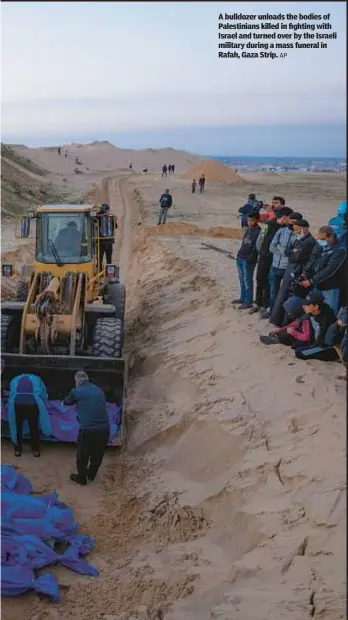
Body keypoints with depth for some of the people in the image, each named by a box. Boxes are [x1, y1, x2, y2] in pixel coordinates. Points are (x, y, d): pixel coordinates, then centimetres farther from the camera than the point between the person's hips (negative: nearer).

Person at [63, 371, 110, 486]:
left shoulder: (76, 391, 0)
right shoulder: (99, 390, 12)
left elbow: (66, 402, 18)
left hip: (88, 429, -4)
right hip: (104, 427, 5)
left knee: (83, 455, 17)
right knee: (98, 454, 23)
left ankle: (81, 478, 30)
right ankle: (91, 475, 40)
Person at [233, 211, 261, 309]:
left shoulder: (259, 232, -12)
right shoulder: (248, 229, 13)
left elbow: (256, 247, -15)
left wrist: (249, 259, -18)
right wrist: (239, 254, 16)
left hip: (248, 260, -8)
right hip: (240, 258, 8)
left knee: (247, 280, -3)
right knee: (242, 279, 16)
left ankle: (248, 302, 3)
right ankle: (243, 298, 28)